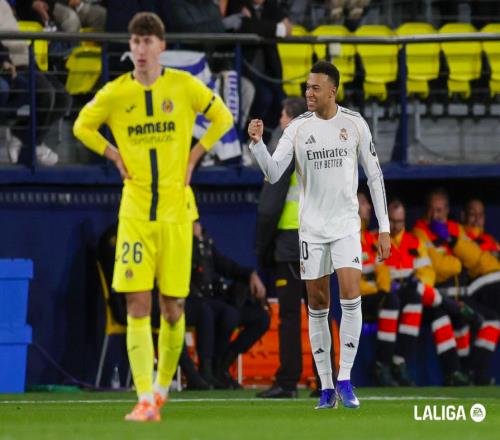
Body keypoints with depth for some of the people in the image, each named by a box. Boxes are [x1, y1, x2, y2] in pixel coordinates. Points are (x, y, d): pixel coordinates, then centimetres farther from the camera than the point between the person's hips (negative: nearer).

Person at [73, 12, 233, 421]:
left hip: (176, 211, 0)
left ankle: (163, 385, 24)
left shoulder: (184, 86, -1)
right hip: (134, 212, 0)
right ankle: (145, 400, -11)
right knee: (137, 305, -9)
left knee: (172, 308, 3)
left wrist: (194, 156, 4)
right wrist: (114, 155, 4)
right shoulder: (114, 94, 1)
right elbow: (82, 126, 18)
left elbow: (223, 117, 13)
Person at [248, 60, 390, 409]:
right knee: (318, 306, 3)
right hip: (311, 227, 1)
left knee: (351, 297, -18)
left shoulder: (355, 124, 0)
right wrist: (257, 143, -24)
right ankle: (326, 387, 10)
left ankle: (345, 380, -9)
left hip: (346, 224, -1)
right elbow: (273, 174, -6)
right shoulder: (298, 128, 0)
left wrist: (384, 228, 2)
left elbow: (375, 176, 5)